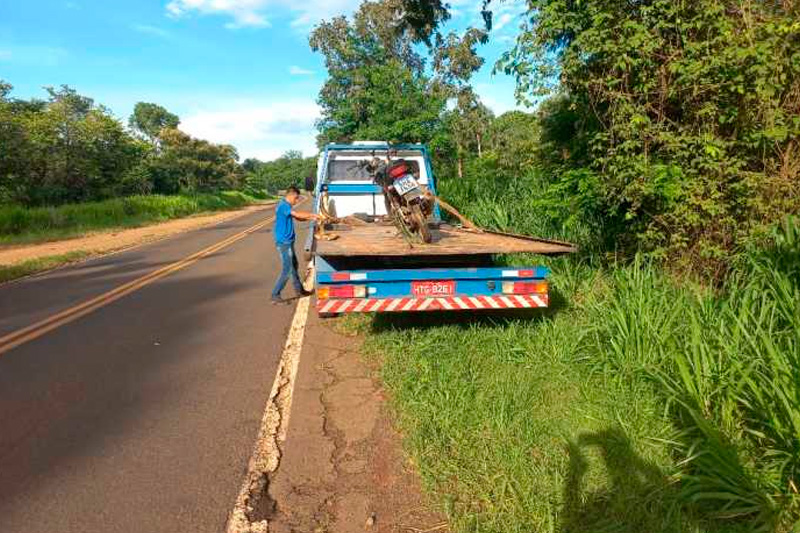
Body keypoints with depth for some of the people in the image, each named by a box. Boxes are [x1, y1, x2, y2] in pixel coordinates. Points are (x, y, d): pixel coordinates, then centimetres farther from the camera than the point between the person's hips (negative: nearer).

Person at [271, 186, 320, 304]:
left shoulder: (287, 206, 13)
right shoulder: (283, 205, -18)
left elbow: (297, 218, 18)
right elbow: (298, 214, -26)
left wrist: (311, 218, 3)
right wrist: (313, 215, -14)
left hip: (288, 242, 10)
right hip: (284, 242, -10)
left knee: (294, 266, 20)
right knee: (287, 270, -7)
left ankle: (299, 290, 33)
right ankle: (275, 296, 0)